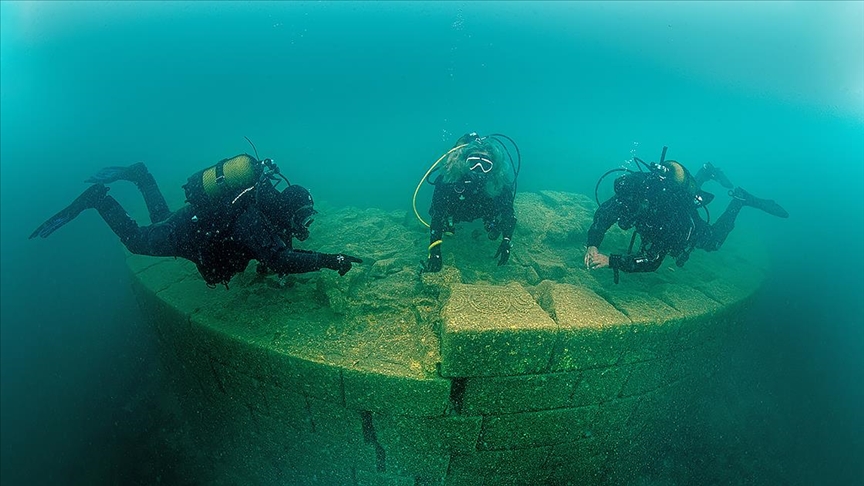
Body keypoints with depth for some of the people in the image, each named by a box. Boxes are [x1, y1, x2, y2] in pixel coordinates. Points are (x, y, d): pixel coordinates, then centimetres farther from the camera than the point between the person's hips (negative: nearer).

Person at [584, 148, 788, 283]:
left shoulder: (664, 220, -51)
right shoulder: (629, 189, -38)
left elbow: (650, 262, -48)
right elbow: (603, 214, -28)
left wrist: (609, 260, -56)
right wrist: (592, 246, -43)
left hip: (691, 224, -5)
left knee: (713, 242, 26)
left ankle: (738, 199, 30)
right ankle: (708, 172, 47)